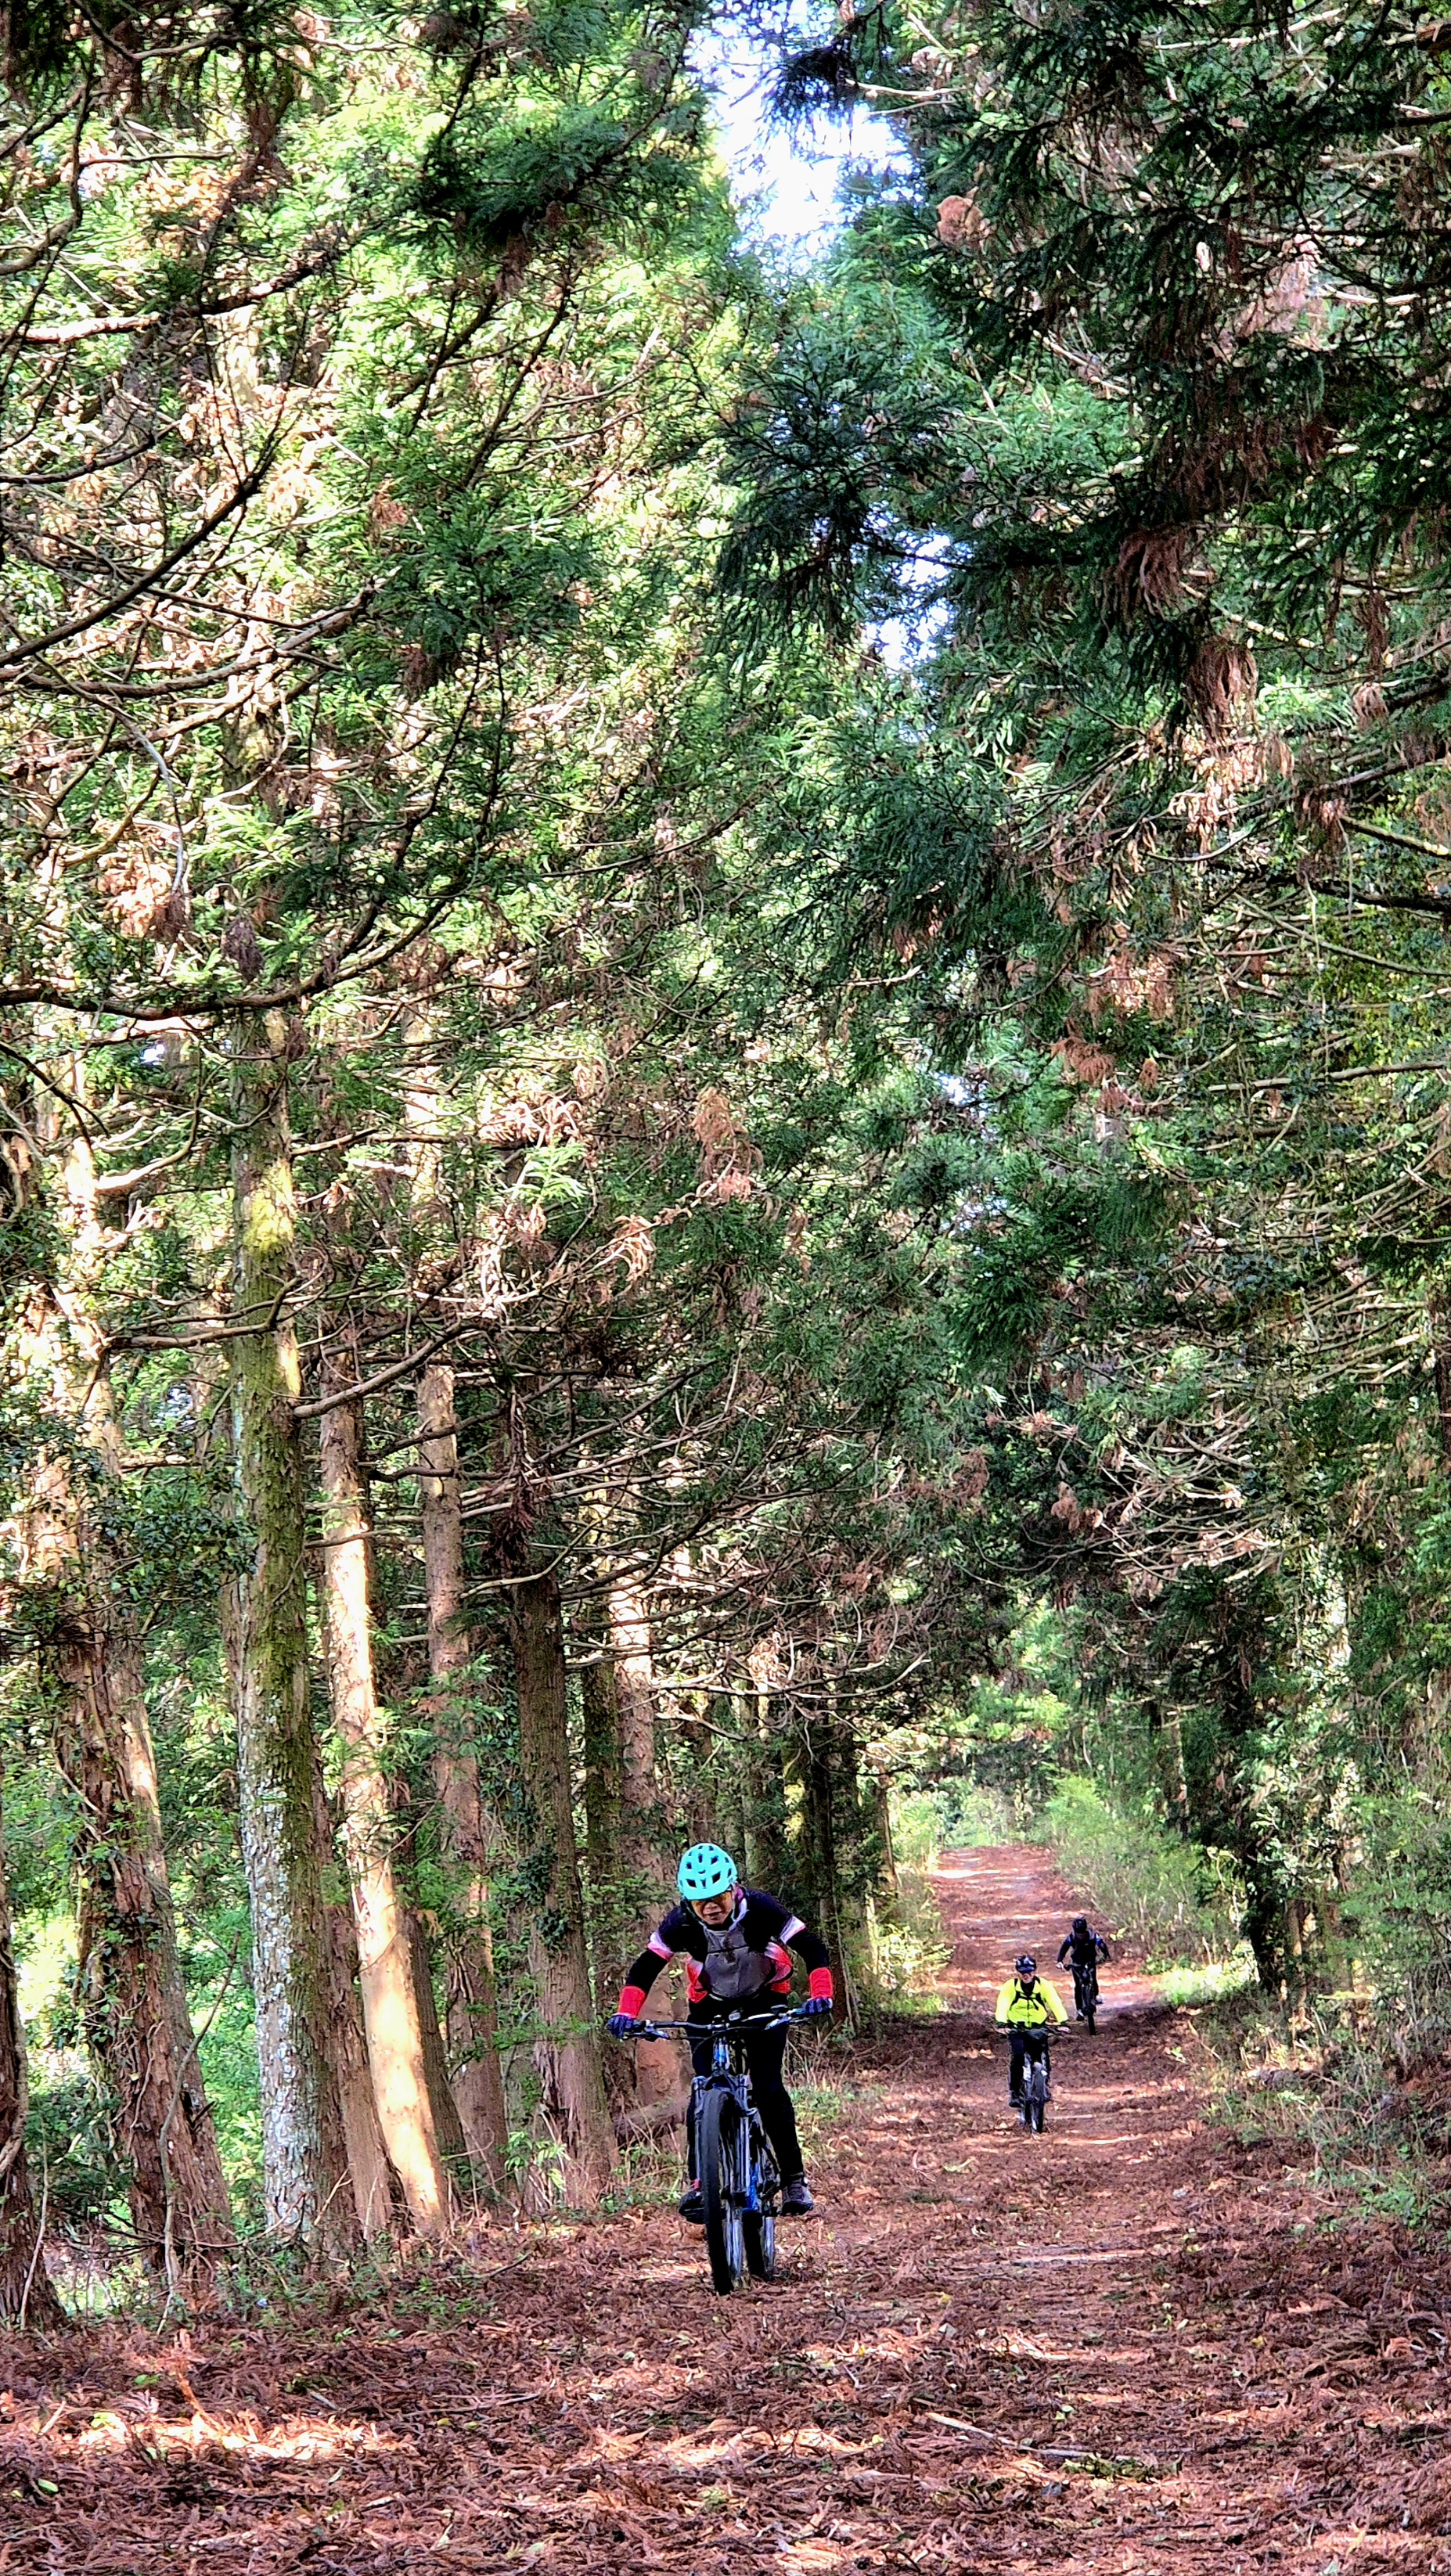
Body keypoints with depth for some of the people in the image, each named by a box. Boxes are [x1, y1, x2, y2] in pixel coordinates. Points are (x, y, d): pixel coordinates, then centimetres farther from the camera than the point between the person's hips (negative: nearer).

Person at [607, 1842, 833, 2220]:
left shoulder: (759, 1909, -29)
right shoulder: (681, 1922, -24)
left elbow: (812, 1948, -26)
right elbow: (644, 1968, -18)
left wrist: (820, 1993, -42)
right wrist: (626, 2013, -33)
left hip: (765, 2002, -1)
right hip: (710, 2007, 1)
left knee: (768, 2089, -15)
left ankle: (795, 2181, -6)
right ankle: (698, 2183, -9)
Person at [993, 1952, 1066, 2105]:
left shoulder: (1043, 1985, -10)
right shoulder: (1011, 1986, -12)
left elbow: (1055, 2002, -20)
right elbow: (1003, 2004, -23)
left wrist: (1063, 2021, -35)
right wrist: (1001, 2022, -41)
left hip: (1039, 2026, 1)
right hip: (1016, 2028, -1)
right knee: (1017, 2056, -21)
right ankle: (1014, 2091, -10)